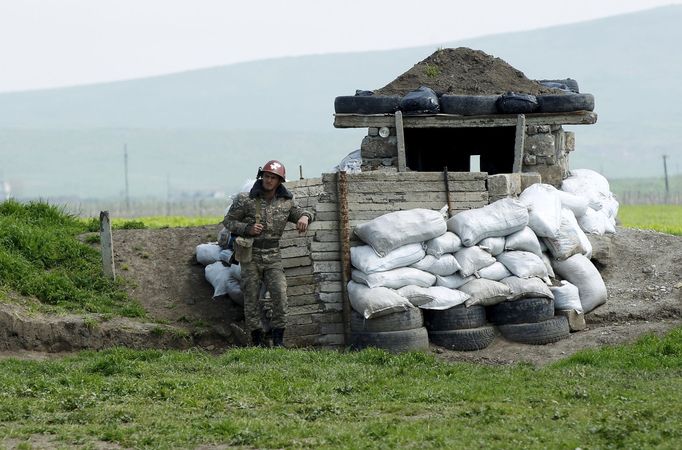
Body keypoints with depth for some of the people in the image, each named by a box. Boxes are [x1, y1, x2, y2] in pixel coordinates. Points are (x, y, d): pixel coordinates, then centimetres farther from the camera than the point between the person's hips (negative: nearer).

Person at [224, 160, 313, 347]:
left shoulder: (286, 202, 2)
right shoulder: (245, 200, -6)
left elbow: (300, 213, 16)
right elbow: (228, 221, -1)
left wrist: (304, 217, -10)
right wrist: (247, 229, -18)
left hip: (273, 256, 2)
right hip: (251, 256, -1)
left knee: (280, 295, -12)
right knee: (251, 299, 1)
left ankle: (278, 341, -4)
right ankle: (257, 341, 12)